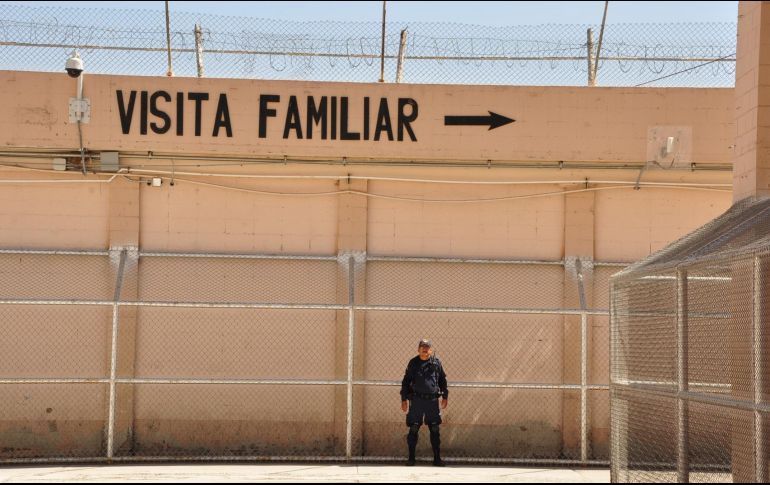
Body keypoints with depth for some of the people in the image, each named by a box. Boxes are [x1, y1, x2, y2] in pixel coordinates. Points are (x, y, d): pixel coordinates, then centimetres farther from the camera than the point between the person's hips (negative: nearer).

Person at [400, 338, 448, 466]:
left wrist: (445, 396, 9)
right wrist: (404, 399, 2)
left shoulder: (436, 362, 6)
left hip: (432, 400, 1)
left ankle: (437, 458, 9)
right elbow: (406, 381, 7)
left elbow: (442, 380, 14)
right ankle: (411, 458, 8)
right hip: (416, 400, -1)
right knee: (413, 430, 0)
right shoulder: (413, 363, 3)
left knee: (435, 430, 3)